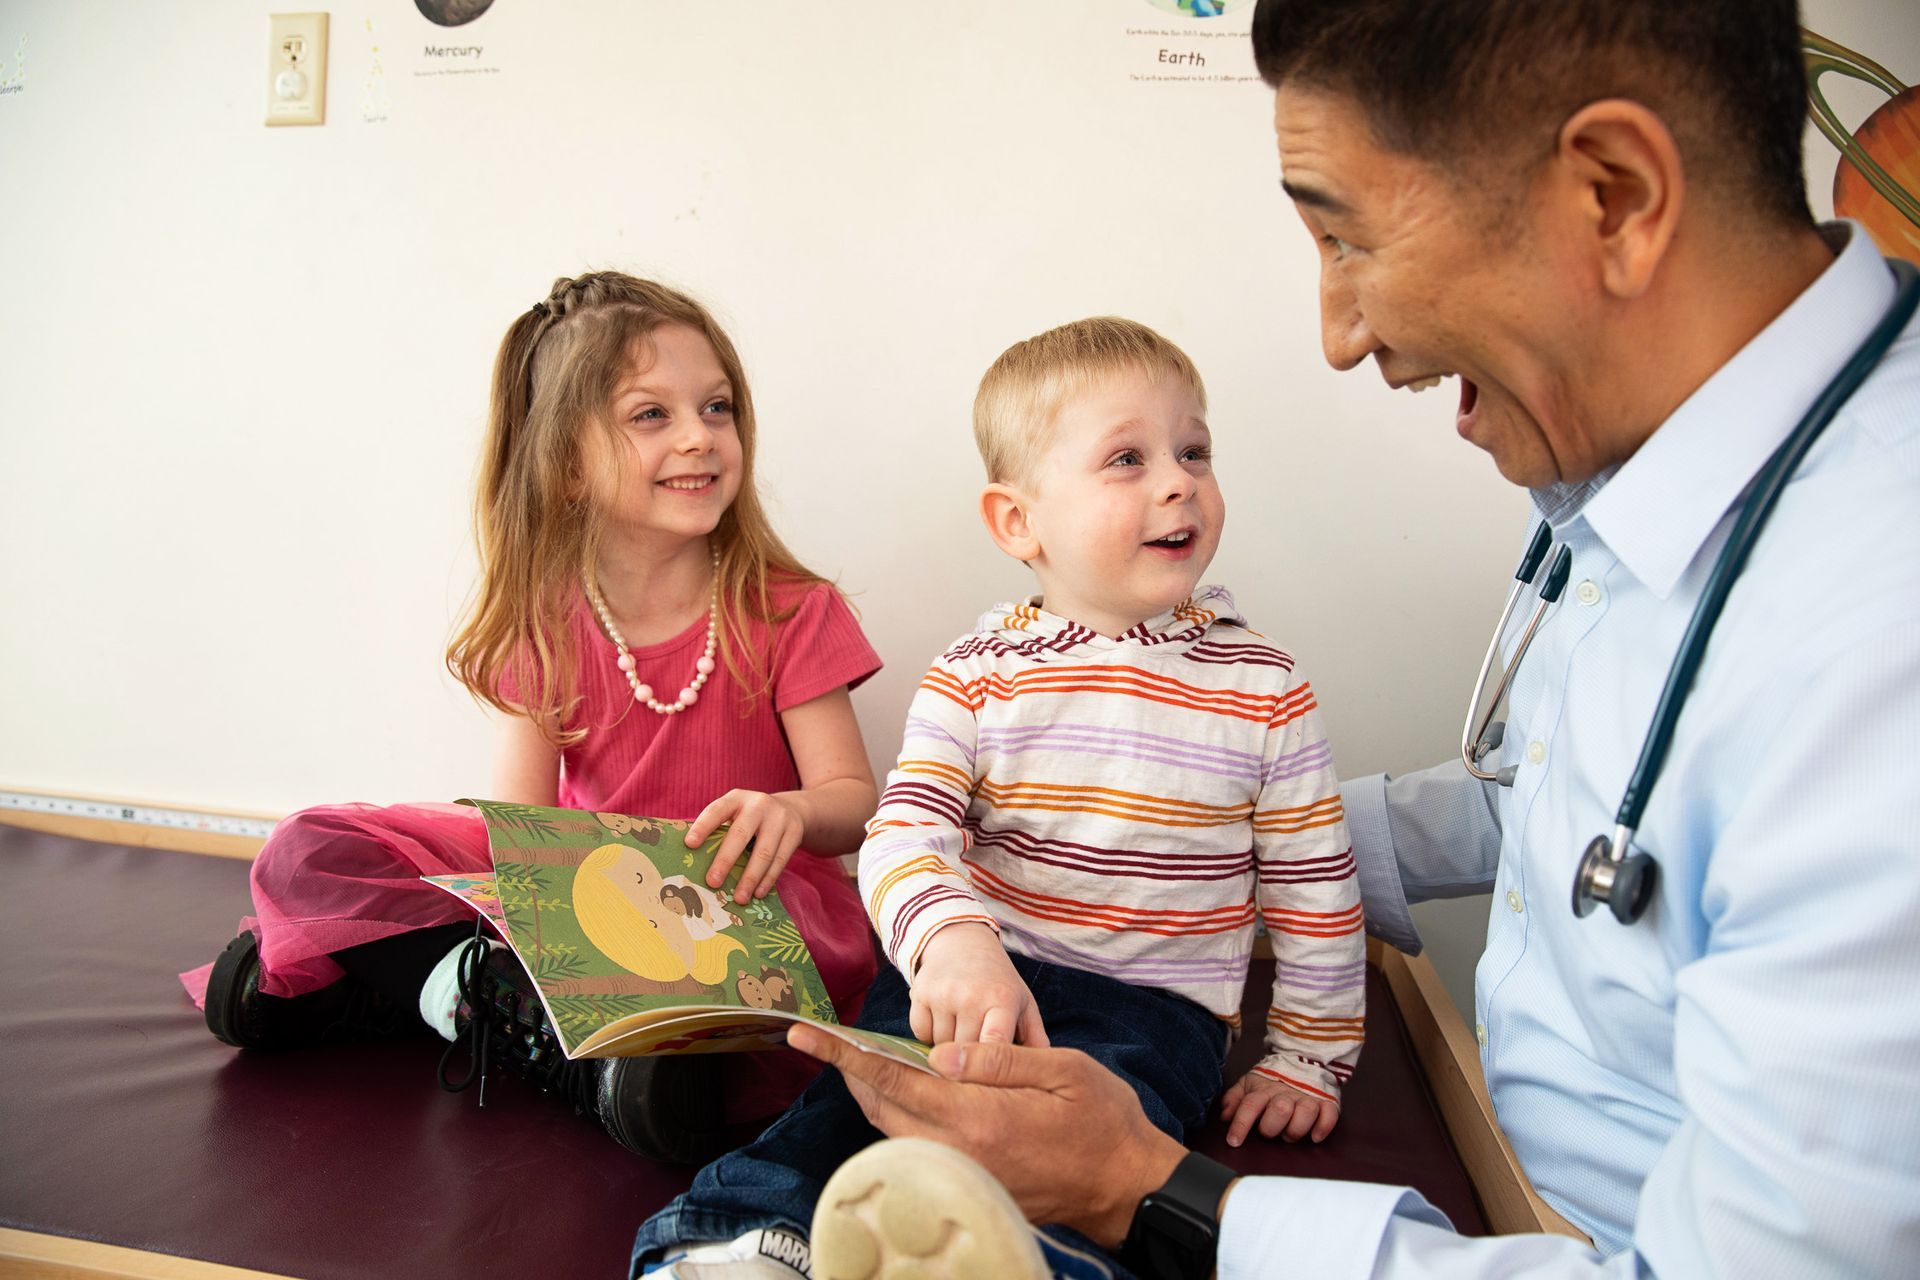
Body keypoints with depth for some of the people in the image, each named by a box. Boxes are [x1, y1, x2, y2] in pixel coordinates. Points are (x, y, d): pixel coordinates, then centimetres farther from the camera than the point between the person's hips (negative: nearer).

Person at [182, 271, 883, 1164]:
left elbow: (852, 797, -10)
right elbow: (519, 818, -6)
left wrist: (793, 811, -35)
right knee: (305, 853, -7)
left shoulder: (788, 612, -9)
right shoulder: (544, 623, -2)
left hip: (745, 895, -2)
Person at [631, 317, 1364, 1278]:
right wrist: (950, 937, -34)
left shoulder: (1263, 691, 2)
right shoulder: (974, 677, 1)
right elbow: (902, 835, -12)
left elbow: (1315, 892, 10)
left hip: (1147, 1010, -1)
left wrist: (1308, 1058, 13)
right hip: (966, 979, 2)